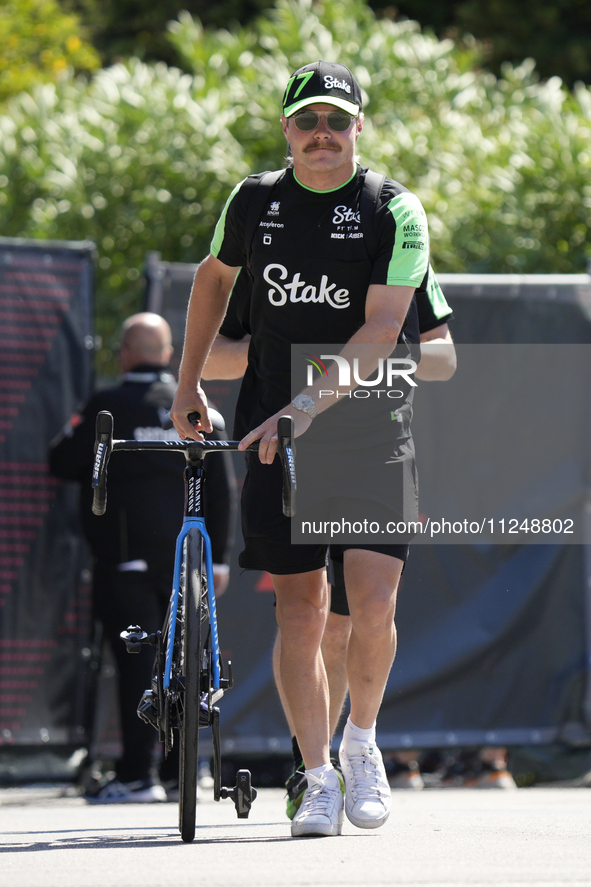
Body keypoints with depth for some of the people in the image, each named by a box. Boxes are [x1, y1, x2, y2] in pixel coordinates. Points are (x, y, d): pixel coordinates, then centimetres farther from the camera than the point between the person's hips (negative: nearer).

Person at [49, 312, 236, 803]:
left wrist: (73, 433, 23)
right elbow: (222, 486, 6)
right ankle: (180, 772, 12)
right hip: (182, 555, 5)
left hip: (126, 555, -4)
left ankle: (137, 775, -9)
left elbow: (63, 463, 0)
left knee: (136, 661, -6)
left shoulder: (108, 407, -7)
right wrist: (218, 555, 12)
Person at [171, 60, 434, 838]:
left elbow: (382, 326, -15)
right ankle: (319, 782, 6)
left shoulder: (394, 212, -6)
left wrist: (307, 404, -25)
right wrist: (188, 384, 23)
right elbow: (216, 275, 25)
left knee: (372, 604, -12)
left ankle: (361, 742, 13)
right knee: (299, 612, -2)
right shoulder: (254, 202, 5)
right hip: (277, 432, 2)